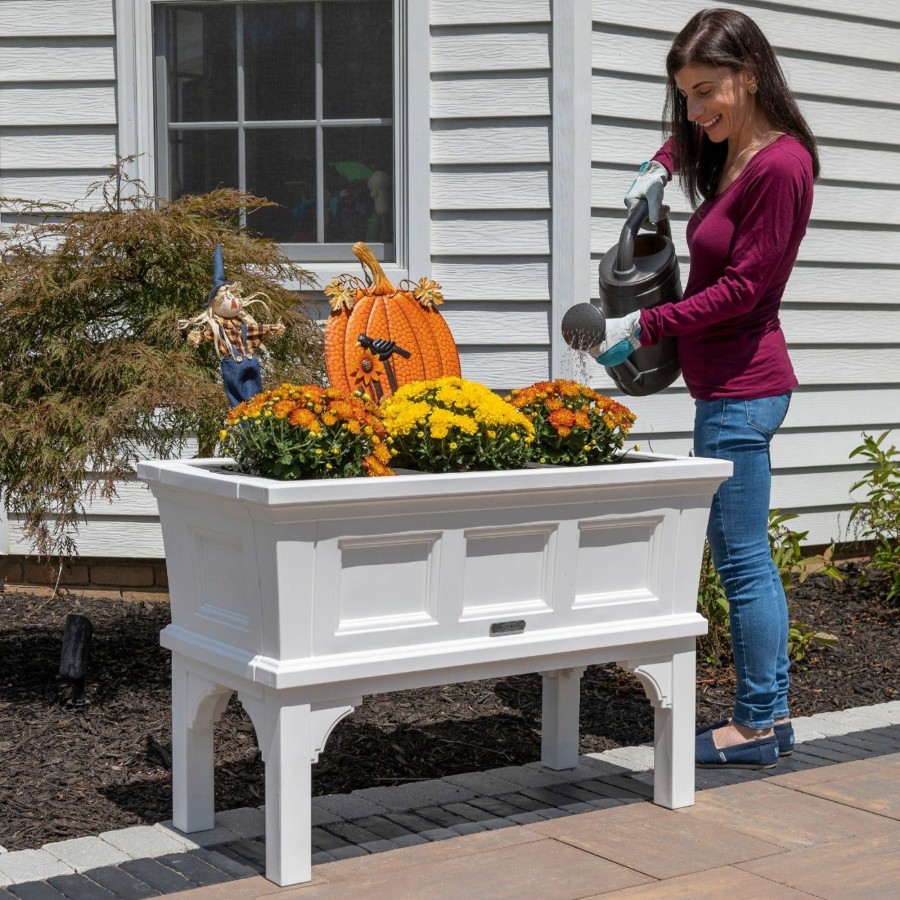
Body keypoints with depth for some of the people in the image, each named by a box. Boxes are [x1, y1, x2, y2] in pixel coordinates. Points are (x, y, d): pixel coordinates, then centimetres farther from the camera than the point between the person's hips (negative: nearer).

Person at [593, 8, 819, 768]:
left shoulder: (781, 164, -16)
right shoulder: (730, 153, 12)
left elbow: (742, 287, -18)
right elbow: (688, 138, 37)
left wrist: (646, 326, -15)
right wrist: (661, 169, 18)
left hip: (741, 387, -10)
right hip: (730, 385, 10)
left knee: (743, 560, -3)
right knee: (741, 555, 14)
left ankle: (758, 725, 7)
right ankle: (770, 714, 22)